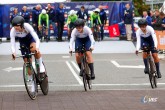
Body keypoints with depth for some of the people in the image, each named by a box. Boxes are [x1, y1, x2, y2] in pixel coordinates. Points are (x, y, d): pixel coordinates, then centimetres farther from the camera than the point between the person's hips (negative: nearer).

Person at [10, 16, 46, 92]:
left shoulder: (27, 26, -34)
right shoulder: (13, 31, -28)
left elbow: (36, 38, -37)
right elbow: (12, 43, -31)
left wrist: (37, 47, -55)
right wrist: (13, 52, -51)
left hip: (30, 38, -2)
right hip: (22, 42, 2)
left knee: (34, 49, -37)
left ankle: (41, 65, -11)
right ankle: (33, 82, 10)